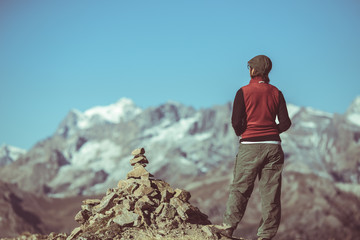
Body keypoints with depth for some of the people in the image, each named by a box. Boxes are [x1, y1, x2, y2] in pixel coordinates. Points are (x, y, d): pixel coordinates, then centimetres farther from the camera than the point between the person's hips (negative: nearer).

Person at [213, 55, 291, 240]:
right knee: (270, 192, 4)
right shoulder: (276, 93, 5)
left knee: (240, 188, 6)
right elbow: (285, 123, 1)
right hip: (273, 146, 3)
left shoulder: (244, 92, -4)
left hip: (250, 146, -2)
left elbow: (236, 122, -6)